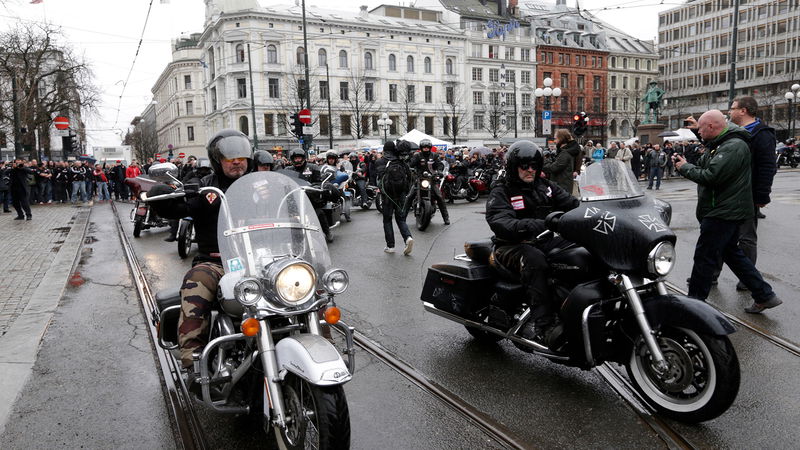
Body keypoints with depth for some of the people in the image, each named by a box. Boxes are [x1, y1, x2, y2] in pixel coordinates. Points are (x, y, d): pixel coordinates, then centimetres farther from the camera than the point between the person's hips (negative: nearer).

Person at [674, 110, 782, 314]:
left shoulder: (733, 147, -19)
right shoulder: (719, 145, 16)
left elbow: (711, 176, -26)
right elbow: (705, 167, 17)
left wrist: (685, 167, -12)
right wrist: (686, 164, 0)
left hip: (723, 212, -11)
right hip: (728, 211, 11)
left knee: (704, 256, -4)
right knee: (731, 253, 17)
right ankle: (765, 295, 22)